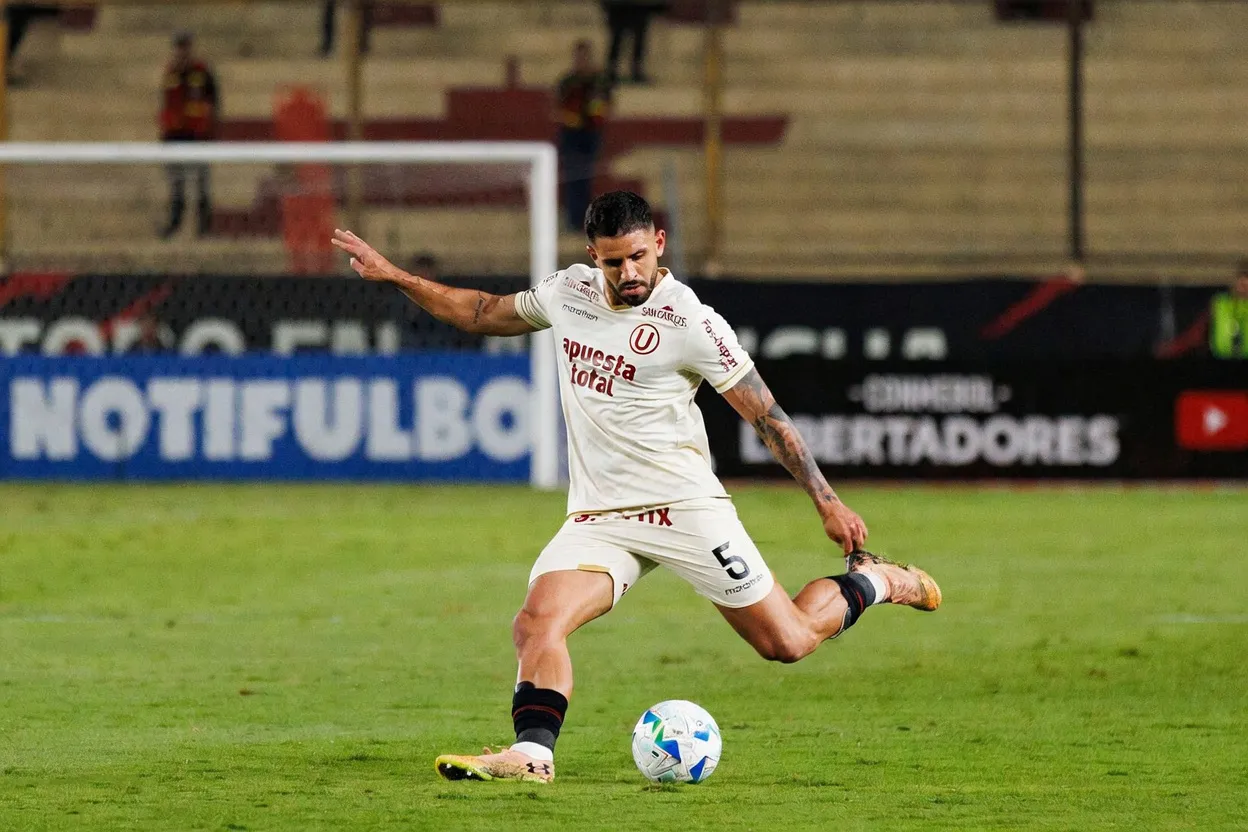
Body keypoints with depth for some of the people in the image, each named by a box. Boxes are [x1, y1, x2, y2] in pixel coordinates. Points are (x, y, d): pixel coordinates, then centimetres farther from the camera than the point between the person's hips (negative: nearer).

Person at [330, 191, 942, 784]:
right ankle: (532, 754, -29)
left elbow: (765, 414, -8)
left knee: (787, 642, 1)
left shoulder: (689, 322, -12)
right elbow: (485, 313, 23)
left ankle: (871, 581, 28)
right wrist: (393, 276, 18)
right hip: (596, 518, 4)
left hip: (684, 507, -4)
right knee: (537, 623, -22)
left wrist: (827, 502, -9)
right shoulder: (568, 292, 5)